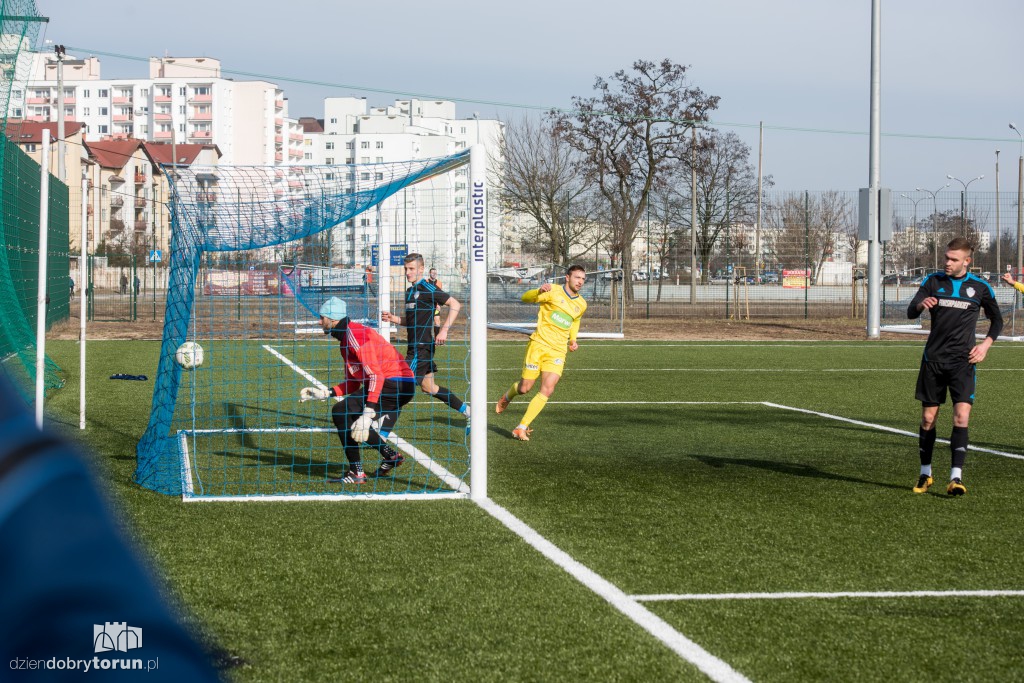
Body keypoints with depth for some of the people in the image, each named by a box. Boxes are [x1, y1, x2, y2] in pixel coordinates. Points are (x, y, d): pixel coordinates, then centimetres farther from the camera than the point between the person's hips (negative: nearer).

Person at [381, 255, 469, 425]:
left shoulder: (426, 288, -11)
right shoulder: (410, 291, 16)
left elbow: (455, 305, -14)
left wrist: (444, 330, -21)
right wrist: (393, 318, 7)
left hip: (423, 346, -10)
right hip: (414, 346, 10)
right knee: (428, 387, 14)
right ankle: (467, 411, 22)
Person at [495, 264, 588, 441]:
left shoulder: (581, 305, 10)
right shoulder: (553, 292, -5)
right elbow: (525, 298, -11)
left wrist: (573, 340, 14)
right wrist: (539, 291, -32)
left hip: (558, 351, 4)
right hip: (538, 345, -3)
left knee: (547, 390, -13)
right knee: (524, 388, 2)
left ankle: (522, 428, -6)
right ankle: (507, 397, 40)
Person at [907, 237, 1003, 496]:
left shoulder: (981, 287, 2)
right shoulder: (934, 281, 3)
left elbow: (997, 320, 16)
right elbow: (910, 312, -5)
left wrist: (986, 344, -1)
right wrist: (921, 305, -29)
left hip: (963, 361, -1)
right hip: (933, 359, 1)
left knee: (961, 416, -15)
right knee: (928, 417, 5)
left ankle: (956, 477, -17)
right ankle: (925, 474, 20)